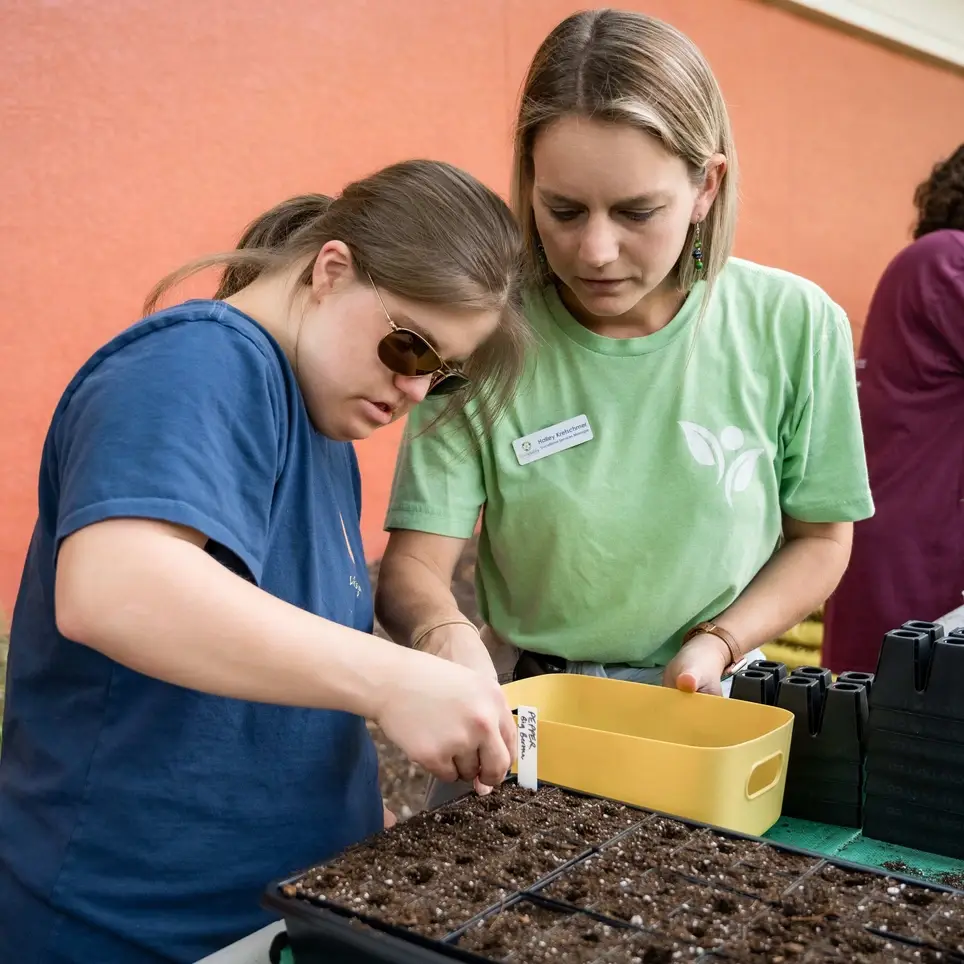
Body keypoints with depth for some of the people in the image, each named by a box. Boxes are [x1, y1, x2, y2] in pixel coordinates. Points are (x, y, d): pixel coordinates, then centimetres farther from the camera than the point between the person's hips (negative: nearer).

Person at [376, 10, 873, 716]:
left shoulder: (795, 326, -8)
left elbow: (819, 538, 4)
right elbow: (414, 563, -13)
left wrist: (718, 643, -11)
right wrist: (443, 631, -34)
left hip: (714, 710, 3)